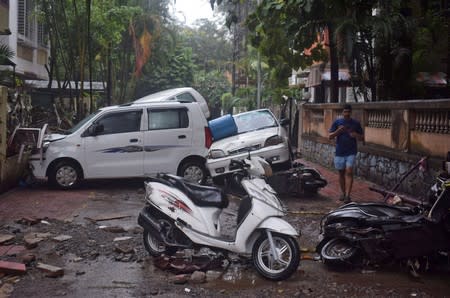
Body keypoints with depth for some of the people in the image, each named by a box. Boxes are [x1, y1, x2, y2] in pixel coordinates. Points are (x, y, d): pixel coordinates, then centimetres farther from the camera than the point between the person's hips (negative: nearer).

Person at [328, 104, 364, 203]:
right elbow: (330, 136, 1)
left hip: (351, 152, -1)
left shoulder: (356, 123, 4)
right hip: (339, 152, 2)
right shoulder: (337, 122, 3)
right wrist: (338, 131, -17)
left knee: (349, 172, -14)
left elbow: (362, 138, 10)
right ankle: (343, 193, 25)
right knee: (341, 173, 11)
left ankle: (347, 195, -18)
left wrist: (356, 135, -12)